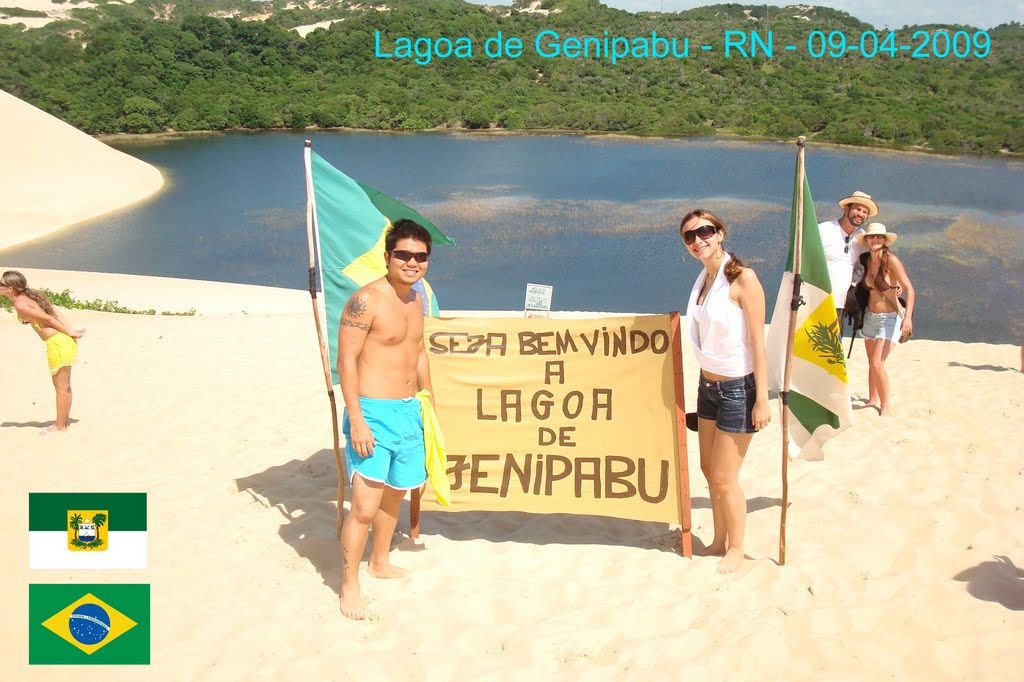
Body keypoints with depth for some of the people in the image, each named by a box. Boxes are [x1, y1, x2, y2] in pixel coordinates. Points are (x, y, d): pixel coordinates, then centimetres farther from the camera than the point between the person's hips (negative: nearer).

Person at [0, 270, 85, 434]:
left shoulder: (20, 305, -15)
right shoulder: (29, 296, 10)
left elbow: (47, 318, -14)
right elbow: (54, 311, 7)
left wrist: (70, 333, -7)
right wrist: (70, 330, 3)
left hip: (57, 343, -9)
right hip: (64, 340, 9)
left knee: (61, 387, 4)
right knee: (64, 386, 18)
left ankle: (60, 426, 15)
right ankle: (63, 423, 29)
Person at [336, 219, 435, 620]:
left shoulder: (416, 300, 10)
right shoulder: (366, 301, -15)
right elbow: (346, 361, -17)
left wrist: (430, 403, 23)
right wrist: (356, 420, -20)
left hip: (409, 411, 8)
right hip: (373, 413, -8)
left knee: (395, 494, 21)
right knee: (365, 506, -9)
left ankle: (380, 562, 40)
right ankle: (349, 585, 6)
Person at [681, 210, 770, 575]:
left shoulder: (742, 278, -17)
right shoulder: (703, 278, 5)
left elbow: (758, 342, -18)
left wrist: (762, 400, -19)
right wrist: (705, 381, 15)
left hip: (738, 388, -8)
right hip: (708, 384, 8)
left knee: (724, 477, 2)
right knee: (709, 469, 17)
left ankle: (736, 549, 21)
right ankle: (719, 541, 34)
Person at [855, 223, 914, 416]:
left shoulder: (891, 260, -15)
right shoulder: (867, 261, 4)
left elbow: (909, 289, -20)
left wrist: (908, 317, -31)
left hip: (889, 318, -6)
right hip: (870, 317, 6)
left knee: (877, 363, -15)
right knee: (871, 363, 13)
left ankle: (885, 406, 0)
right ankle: (873, 400, 27)